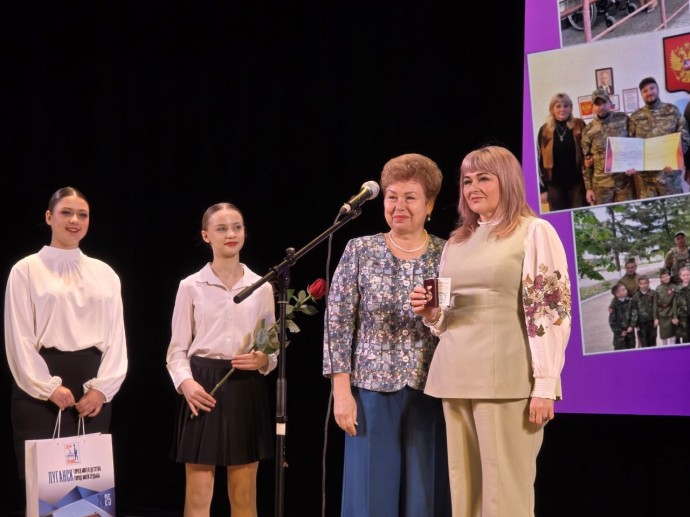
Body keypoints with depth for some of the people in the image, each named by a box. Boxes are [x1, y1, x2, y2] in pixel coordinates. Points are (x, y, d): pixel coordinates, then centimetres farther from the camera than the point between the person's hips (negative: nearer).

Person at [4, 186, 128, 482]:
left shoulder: (105, 273, 12)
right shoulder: (26, 270, 1)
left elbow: (116, 335, 7)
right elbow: (19, 338, -4)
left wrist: (102, 387, -6)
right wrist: (49, 387, -13)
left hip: (92, 385, 4)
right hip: (41, 386, -3)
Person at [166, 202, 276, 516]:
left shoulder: (262, 287, 7)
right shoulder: (191, 286, 1)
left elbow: (273, 347, 11)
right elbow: (178, 348, 2)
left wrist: (263, 361, -11)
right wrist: (185, 382, -16)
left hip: (247, 390, 2)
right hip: (204, 387, -2)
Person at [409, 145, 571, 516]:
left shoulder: (534, 232, 0)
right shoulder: (457, 241, 18)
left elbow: (551, 309, -7)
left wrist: (544, 384, -14)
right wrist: (429, 312, 3)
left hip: (506, 380, -6)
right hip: (456, 378, 6)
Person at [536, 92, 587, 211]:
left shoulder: (579, 126, 1)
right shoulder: (545, 130, 3)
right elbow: (540, 159, 6)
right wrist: (543, 187, 2)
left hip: (577, 181, -1)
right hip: (555, 184, 1)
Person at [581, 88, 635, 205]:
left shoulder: (623, 120, 2)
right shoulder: (588, 130, 1)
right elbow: (586, 162, 5)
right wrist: (588, 188, 2)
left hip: (625, 181, 0)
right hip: (601, 184, 0)